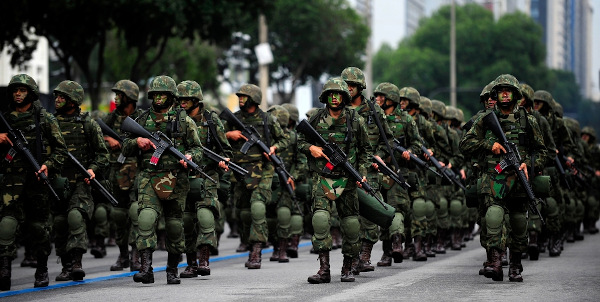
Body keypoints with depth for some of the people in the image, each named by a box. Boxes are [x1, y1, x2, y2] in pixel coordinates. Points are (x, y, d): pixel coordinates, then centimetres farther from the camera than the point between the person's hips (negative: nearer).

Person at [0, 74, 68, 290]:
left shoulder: (45, 118, 5)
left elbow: (61, 149, 4)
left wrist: (49, 165, -10)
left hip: (39, 178, -1)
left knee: (38, 226, 6)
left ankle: (42, 271, 22)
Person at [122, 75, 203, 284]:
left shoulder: (184, 121, 6)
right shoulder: (143, 120, 12)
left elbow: (197, 148, 8)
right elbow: (125, 149, 16)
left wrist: (189, 157, -15)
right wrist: (137, 141, -5)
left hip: (175, 180, 0)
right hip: (149, 179, 0)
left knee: (175, 225, 7)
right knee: (146, 218, -19)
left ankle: (172, 270, 23)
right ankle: (146, 269, -24)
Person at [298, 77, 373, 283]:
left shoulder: (356, 121, 1)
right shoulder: (316, 119, 1)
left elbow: (366, 150, 10)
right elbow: (300, 140, 12)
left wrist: (362, 173, -2)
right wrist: (310, 148, -9)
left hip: (346, 180, 1)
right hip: (322, 178, -1)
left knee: (350, 223, 4)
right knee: (320, 218, -17)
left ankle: (347, 268, 20)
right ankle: (324, 269, -15)